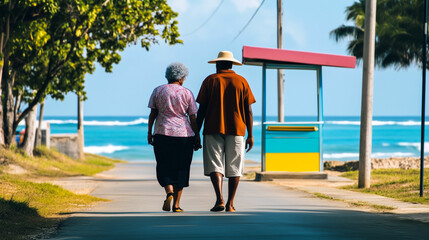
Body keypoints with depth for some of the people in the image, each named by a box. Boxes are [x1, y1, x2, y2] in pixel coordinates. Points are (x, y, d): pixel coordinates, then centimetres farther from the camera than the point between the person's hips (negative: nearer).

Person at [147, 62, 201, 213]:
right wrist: (197, 137, 6)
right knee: (180, 170, 7)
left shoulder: (158, 91, 4)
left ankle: (169, 192, -21)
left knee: (164, 168, 7)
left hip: (162, 133, 1)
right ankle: (176, 204, 6)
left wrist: (149, 133, 10)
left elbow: (152, 114, 4)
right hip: (184, 134, 0)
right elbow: (193, 118, 0)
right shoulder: (186, 93, 0)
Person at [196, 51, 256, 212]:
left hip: (213, 129, -1)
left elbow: (201, 109, 0)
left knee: (214, 165, -2)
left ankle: (219, 199, -21)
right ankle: (230, 204, 7)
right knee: (234, 167, 7)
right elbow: (248, 111, 3)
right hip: (236, 131, 1)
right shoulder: (241, 82, 6)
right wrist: (250, 135, 7)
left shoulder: (210, 81, 3)